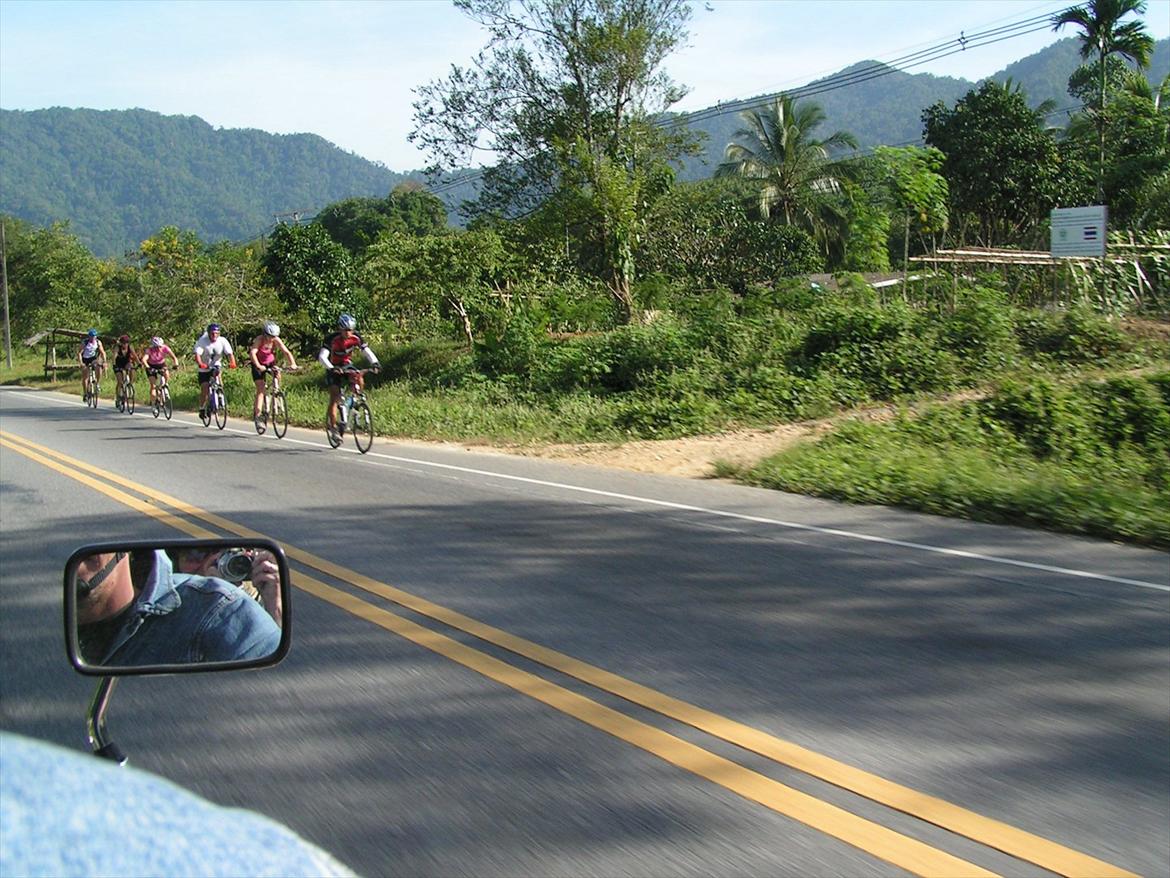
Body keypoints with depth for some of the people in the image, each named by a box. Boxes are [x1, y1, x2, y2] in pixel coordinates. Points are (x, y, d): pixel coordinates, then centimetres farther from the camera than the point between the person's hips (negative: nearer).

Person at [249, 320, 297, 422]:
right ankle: (256, 414, -12)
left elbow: (286, 352, -25)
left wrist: (293, 364, -42)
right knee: (260, 390, -14)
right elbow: (252, 353, -42)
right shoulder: (259, 339, -28)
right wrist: (258, 366, -57)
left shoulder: (276, 340, -18)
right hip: (258, 365, -4)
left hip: (270, 363, 4)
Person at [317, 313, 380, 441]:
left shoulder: (355, 337, -14)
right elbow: (322, 356, -33)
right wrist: (331, 368, -51)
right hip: (334, 369, -3)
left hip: (347, 365, 3)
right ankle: (333, 427, -8)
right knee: (334, 398, -14)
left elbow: (366, 351, -13)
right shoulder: (332, 339, -25)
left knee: (359, 380, -28)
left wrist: (375, 363, -33)